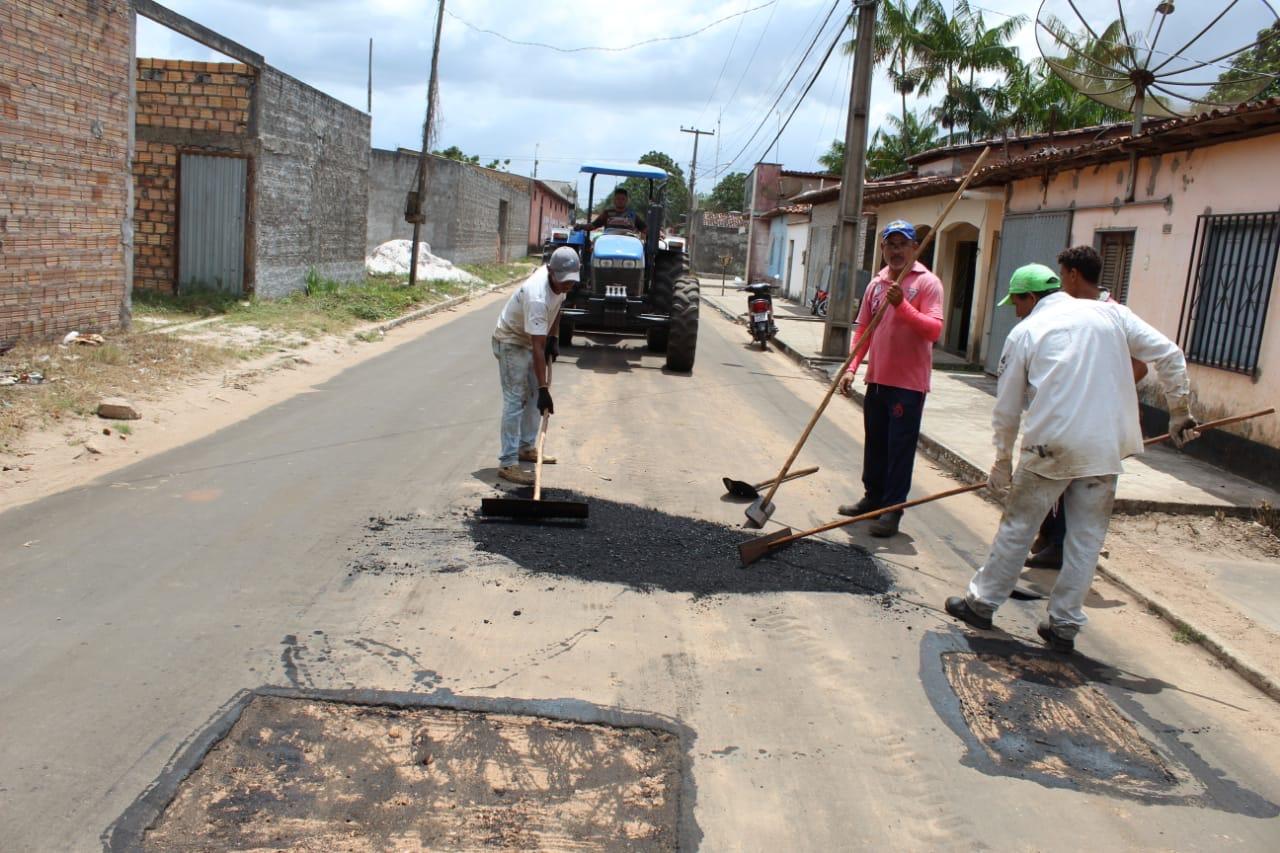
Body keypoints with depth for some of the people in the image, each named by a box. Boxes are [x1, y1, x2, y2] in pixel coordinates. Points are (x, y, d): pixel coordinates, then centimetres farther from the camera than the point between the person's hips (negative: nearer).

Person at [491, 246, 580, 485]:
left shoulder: (558, 282, -13)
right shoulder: (537, 297, -38)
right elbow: (537, 348, -38)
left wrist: (554, 338, 1)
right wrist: (544, 387, -39)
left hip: (531, 340, 9)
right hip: (511, 342, -9)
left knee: (533, 396, 14)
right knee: (515, 400, -14)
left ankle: (526, 448, 27)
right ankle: (508, 463, -14)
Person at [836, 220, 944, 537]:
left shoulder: (927, 283, -8)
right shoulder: (876, 284, 11)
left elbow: (934, 330, -19)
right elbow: (863, 329, 13)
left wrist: (902, 305, -28)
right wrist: (851, 368, 4)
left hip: (909, 383, -6)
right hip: (877, 379, 7)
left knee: (900, 448, -3)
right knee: (875, 444, 16)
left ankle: (892, 509, 3)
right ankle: (873, 497, 29)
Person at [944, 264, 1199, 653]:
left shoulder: (1024, 332, 4)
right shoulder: (1110, 314, 11)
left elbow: (1006, 409, 7)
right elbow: (1170, 355, 8)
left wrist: (1002, 463, 17)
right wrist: (1179, 412, 19)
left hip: (1051, 446, -3)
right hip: (1106, 448, 3)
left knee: (1017, 526, 10)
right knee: (1087, 537, 10)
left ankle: (982, 602, 21)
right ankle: (1064, 625, 16)